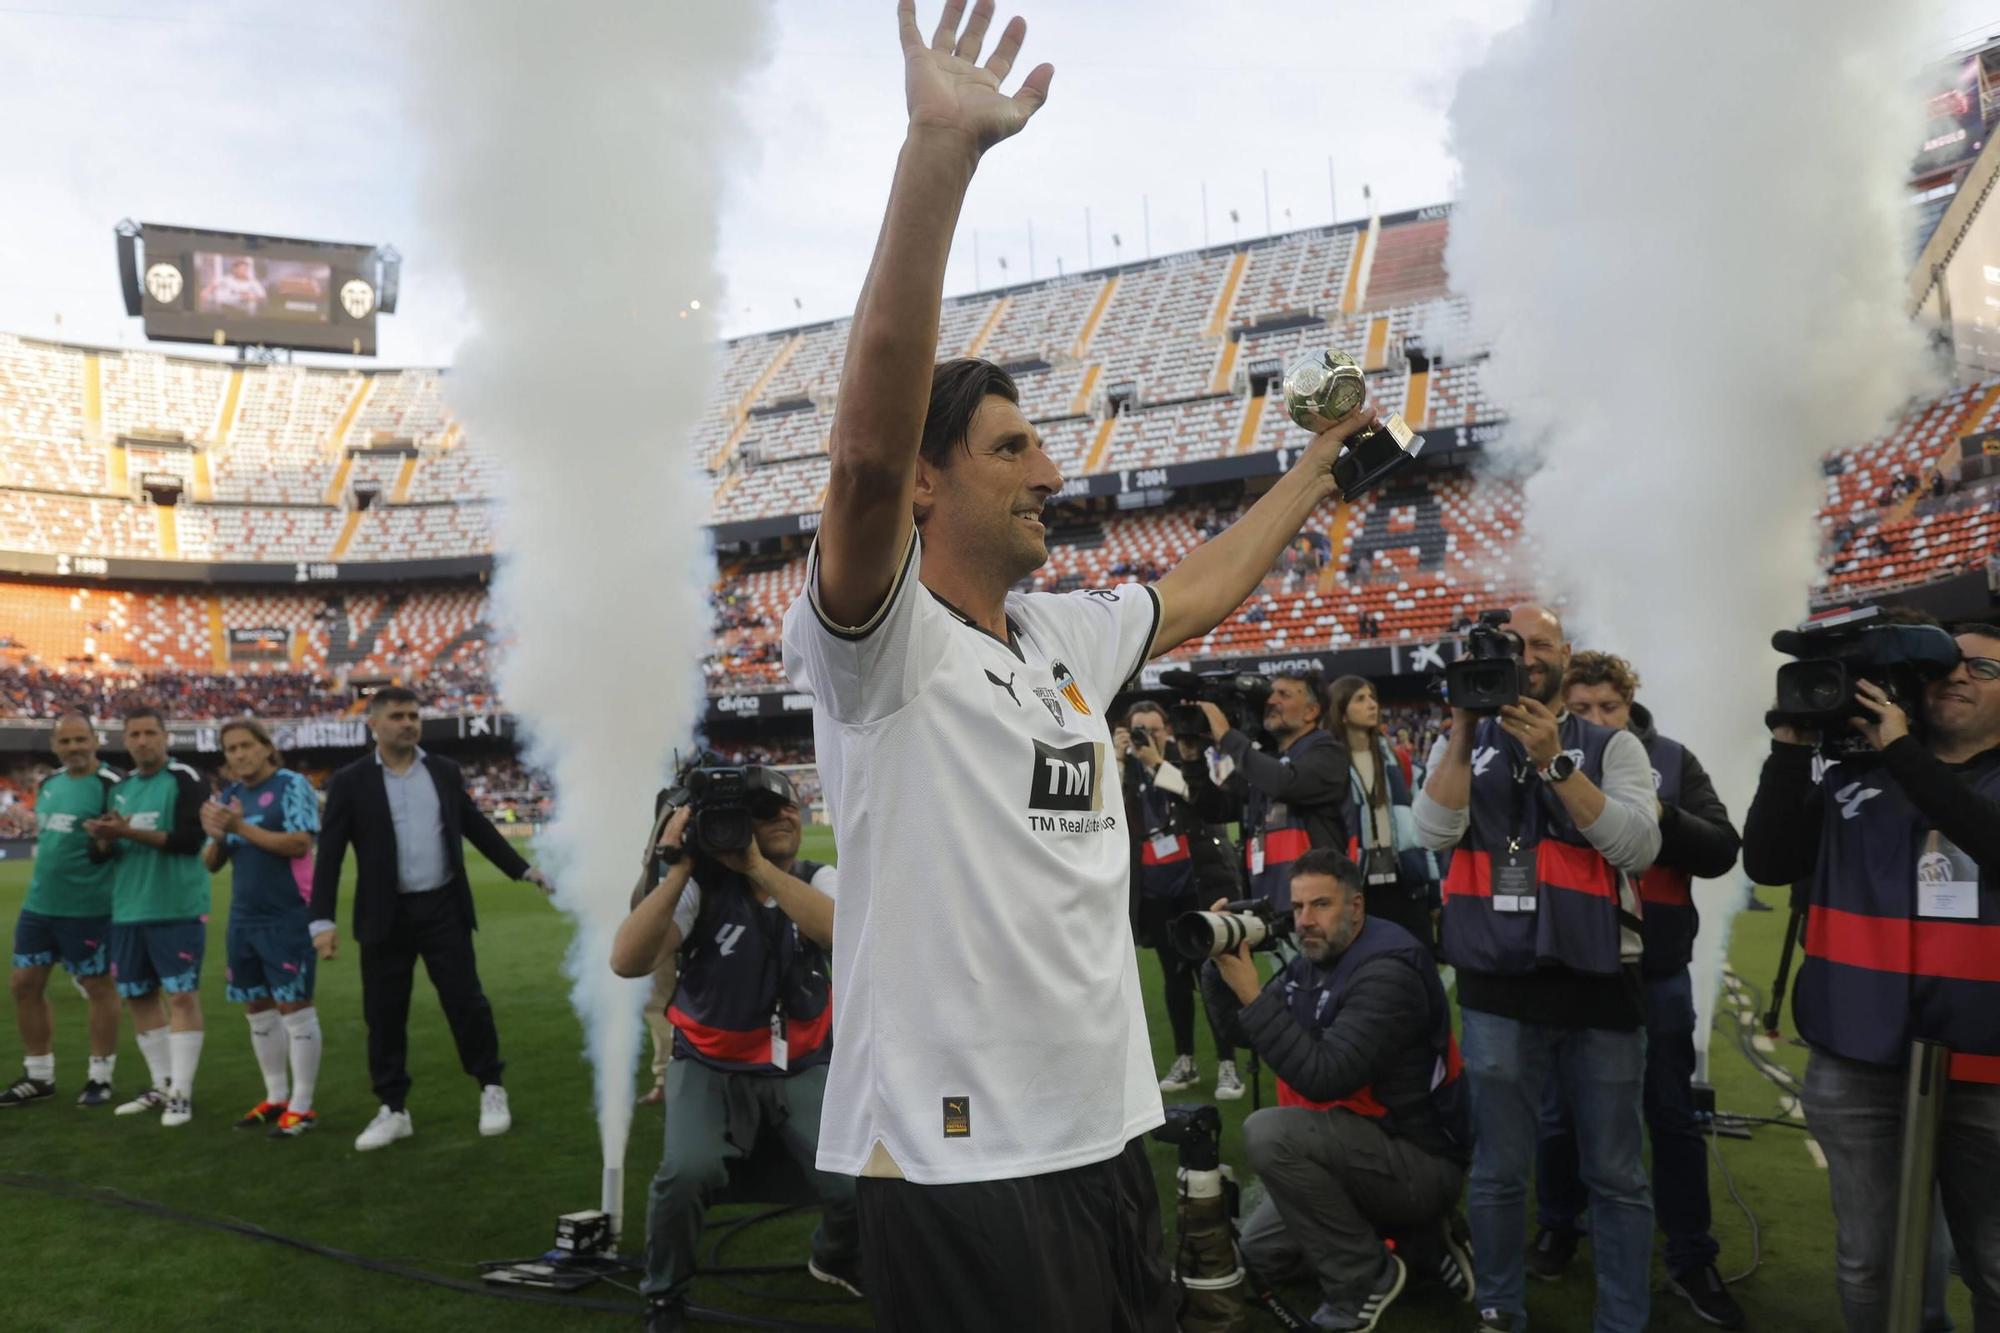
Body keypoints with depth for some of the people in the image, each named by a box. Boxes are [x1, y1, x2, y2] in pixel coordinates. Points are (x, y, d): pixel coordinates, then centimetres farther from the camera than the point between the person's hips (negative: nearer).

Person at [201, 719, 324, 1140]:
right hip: (244, 919, 8)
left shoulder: (292, 785, -9)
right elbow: (211, 864, 12)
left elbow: (300, 844, -21)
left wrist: (241, 827, -20)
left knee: (295, 1008, -3)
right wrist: (216, 837, -10)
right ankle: (276, 1097, 25)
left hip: (288, 917, -7)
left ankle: (302, 1106, 3)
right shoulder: (227, 797, 11)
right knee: (258, 1009, 13)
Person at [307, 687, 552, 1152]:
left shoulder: (445, 771, 6)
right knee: (384, 1014, 6)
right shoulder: (350, 782, -2)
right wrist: (322, 920, -12)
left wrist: (524, 869, 14)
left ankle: (491, 1089, 19)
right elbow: (329, 854, -4)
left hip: (443, 908, 1)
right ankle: (393, 1109, 20)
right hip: (386, 915, -1)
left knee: (466, 1001, 2)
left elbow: (477, 827, 15)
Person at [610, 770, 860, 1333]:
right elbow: (627, 962, -22)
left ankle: (837, 1257, 23)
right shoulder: (703, 887, -10)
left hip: (804, 1067, 2)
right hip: (713, 1067, -2)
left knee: (859, 1184, -15)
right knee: (689, 1170, -30)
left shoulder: (818, 881, -3)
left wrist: (757, 867, -30)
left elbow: (848, 932, -27)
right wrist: (679, 869, -28)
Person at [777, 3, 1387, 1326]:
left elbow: (1203, 588, 26)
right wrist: (940, 150, -38)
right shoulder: (880, 644, -14)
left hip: (1110, 1139, 8)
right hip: (958, 1166, -7)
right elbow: (866, 448, -32)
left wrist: (1321, 461, 34)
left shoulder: (1066, 634, 9)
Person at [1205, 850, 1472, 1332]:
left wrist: (1253, 997, -29)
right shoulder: (1313, 961, 3)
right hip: (1367, 1148, 9)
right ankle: (1420, 1243, 14)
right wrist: (1224, 965, -10)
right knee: (1259, 1250, 13)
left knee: (1268, 1132, -28)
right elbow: (1240, 1032, 7)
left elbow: (1325, 1077, -31)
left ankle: (1365, 1280, -10)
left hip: (1421, 1161, -9)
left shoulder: (1388, 971, -24)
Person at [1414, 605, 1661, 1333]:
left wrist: (1555, 763, -19)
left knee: (1616, 1175, 9)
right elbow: (1433, 832, -9)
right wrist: (1465, 730, -15)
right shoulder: (1466, 748, 8)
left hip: (1599, 983, 0)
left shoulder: (1612, 746, 4)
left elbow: (1638, 847, -11)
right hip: (1497, 990, 1)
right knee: (1498, 1171, 11)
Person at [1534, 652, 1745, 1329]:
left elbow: (1722, 851, -6)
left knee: (1672, 1115, 11)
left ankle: (1691, 1261, 25)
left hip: (1656, 970, 1)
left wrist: (1656, 815, -20)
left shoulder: (1672, 760, 0)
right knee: (1559, 1110, 13)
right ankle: (1557, 1227, 34)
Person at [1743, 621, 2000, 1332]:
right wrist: (1792, 748, -8)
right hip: (1857, 1058, 1)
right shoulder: (1851, 774, 5)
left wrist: (1902, 750, -18)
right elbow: (1767, 862, -2)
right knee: (1865, 1260, 11)